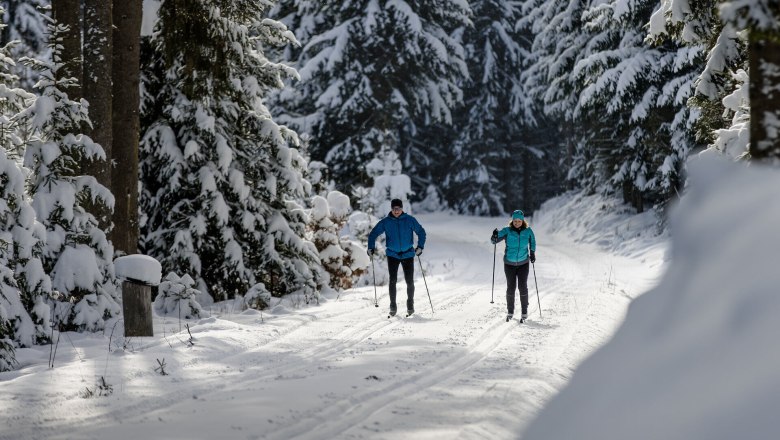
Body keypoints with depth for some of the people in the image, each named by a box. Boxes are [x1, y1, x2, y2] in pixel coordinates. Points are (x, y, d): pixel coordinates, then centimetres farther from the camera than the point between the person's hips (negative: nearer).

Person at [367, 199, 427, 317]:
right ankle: (393, 306, 1)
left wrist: (420, 246, -3)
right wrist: (371, 247, -5)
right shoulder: (385, 222, -2)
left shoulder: (410, 220, -3)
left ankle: (410, 305, 18)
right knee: (392, 280, -8)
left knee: (410, 281, 0)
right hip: (392, 255, 0)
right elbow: (373, 234, 7)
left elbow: (421, 232, 7)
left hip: (408, 254, 0)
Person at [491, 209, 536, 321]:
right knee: (511, 287, 2)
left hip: (523, 263, 0)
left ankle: (524, 311, 7)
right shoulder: (507, 231, -10)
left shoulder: (528, 231, -5)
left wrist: (532, 253, 8)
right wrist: (494, 237, -35)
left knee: (523, 287, -3)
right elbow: (494, 240, -14)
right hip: (509, 263, 0)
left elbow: (532, 242, 14)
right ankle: (510, 311, 15)